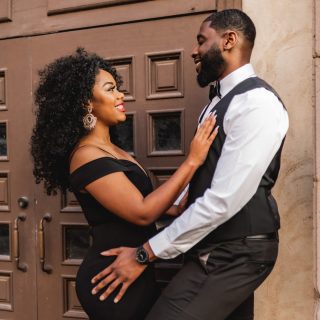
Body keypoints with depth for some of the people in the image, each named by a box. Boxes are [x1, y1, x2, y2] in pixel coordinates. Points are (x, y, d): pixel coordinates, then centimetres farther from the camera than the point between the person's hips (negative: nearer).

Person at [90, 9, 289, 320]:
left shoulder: (257, 102, -19)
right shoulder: (219, 101, 11)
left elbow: (225, 199, -26)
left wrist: (145, 253, -22)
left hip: (236, 251, -9)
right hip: (215, 244, 9)